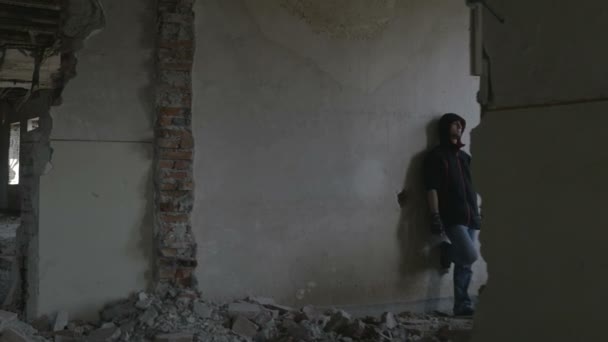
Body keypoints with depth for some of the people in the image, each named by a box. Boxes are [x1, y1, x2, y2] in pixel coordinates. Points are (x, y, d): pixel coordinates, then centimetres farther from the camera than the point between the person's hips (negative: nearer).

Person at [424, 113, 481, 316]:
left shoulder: (464, 157, 21)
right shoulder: (436, 155, -1)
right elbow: (431, 188, -10)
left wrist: (478, 215, 15)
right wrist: (435, 216, -18)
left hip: (470, 218, 7)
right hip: (453, 218, -7)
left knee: (465, 263, 5)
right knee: (470, 256, -20)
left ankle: (462, 305, 10)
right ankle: (446, 251, 9)